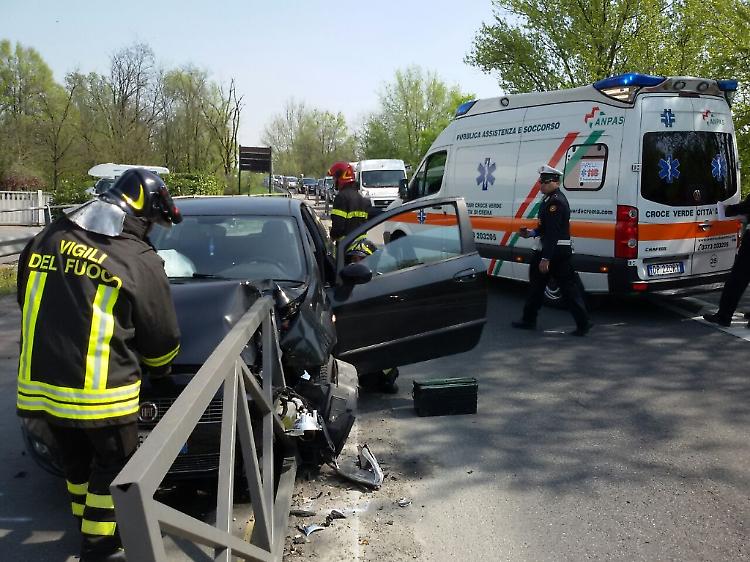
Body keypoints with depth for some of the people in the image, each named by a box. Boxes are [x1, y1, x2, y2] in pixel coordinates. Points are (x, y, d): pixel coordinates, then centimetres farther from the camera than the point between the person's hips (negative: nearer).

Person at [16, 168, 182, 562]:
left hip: (42, 382, 6)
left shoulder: (47, 240, 7)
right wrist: (159, 368, 20)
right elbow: (162, 337, -2)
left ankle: (88, 521, 42)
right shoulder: (139, 260, -10)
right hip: (101, 392, -6)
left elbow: (27, 300, 19)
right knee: (113, 465, 13)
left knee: (76, 459, 24)